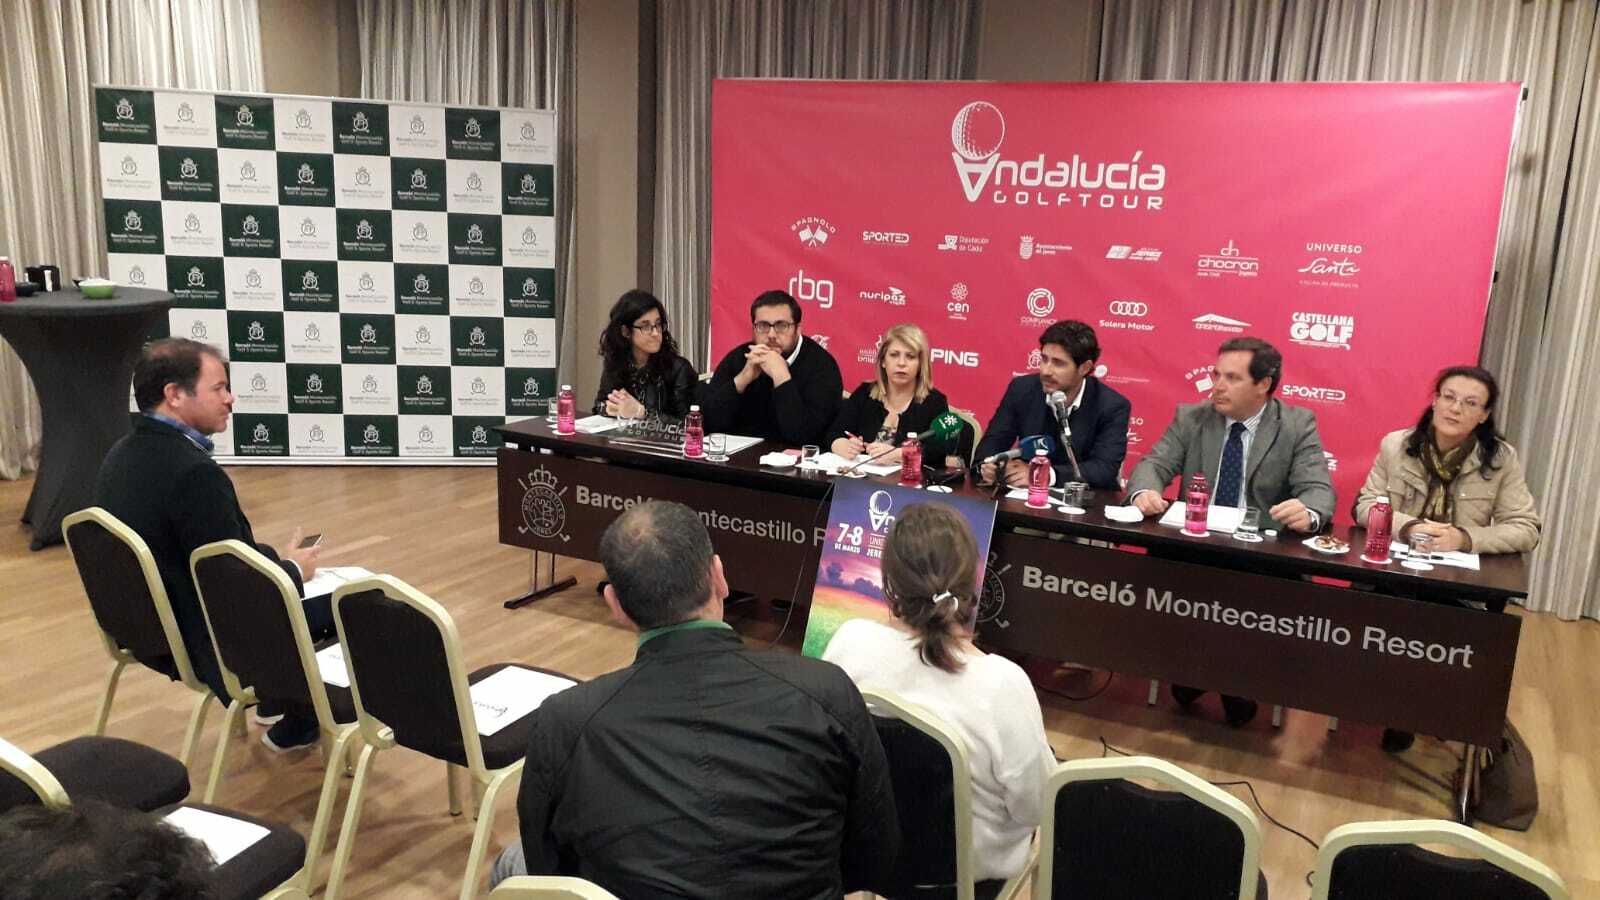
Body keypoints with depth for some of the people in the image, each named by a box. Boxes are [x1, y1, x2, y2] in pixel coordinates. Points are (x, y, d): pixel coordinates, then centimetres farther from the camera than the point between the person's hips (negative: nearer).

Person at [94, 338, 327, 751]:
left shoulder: (123, 454, 0)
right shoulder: (193, 472, -30)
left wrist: (275, 557, 5)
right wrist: (292, 570, -8)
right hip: (216, 643, -9)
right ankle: (298, 727, 25)